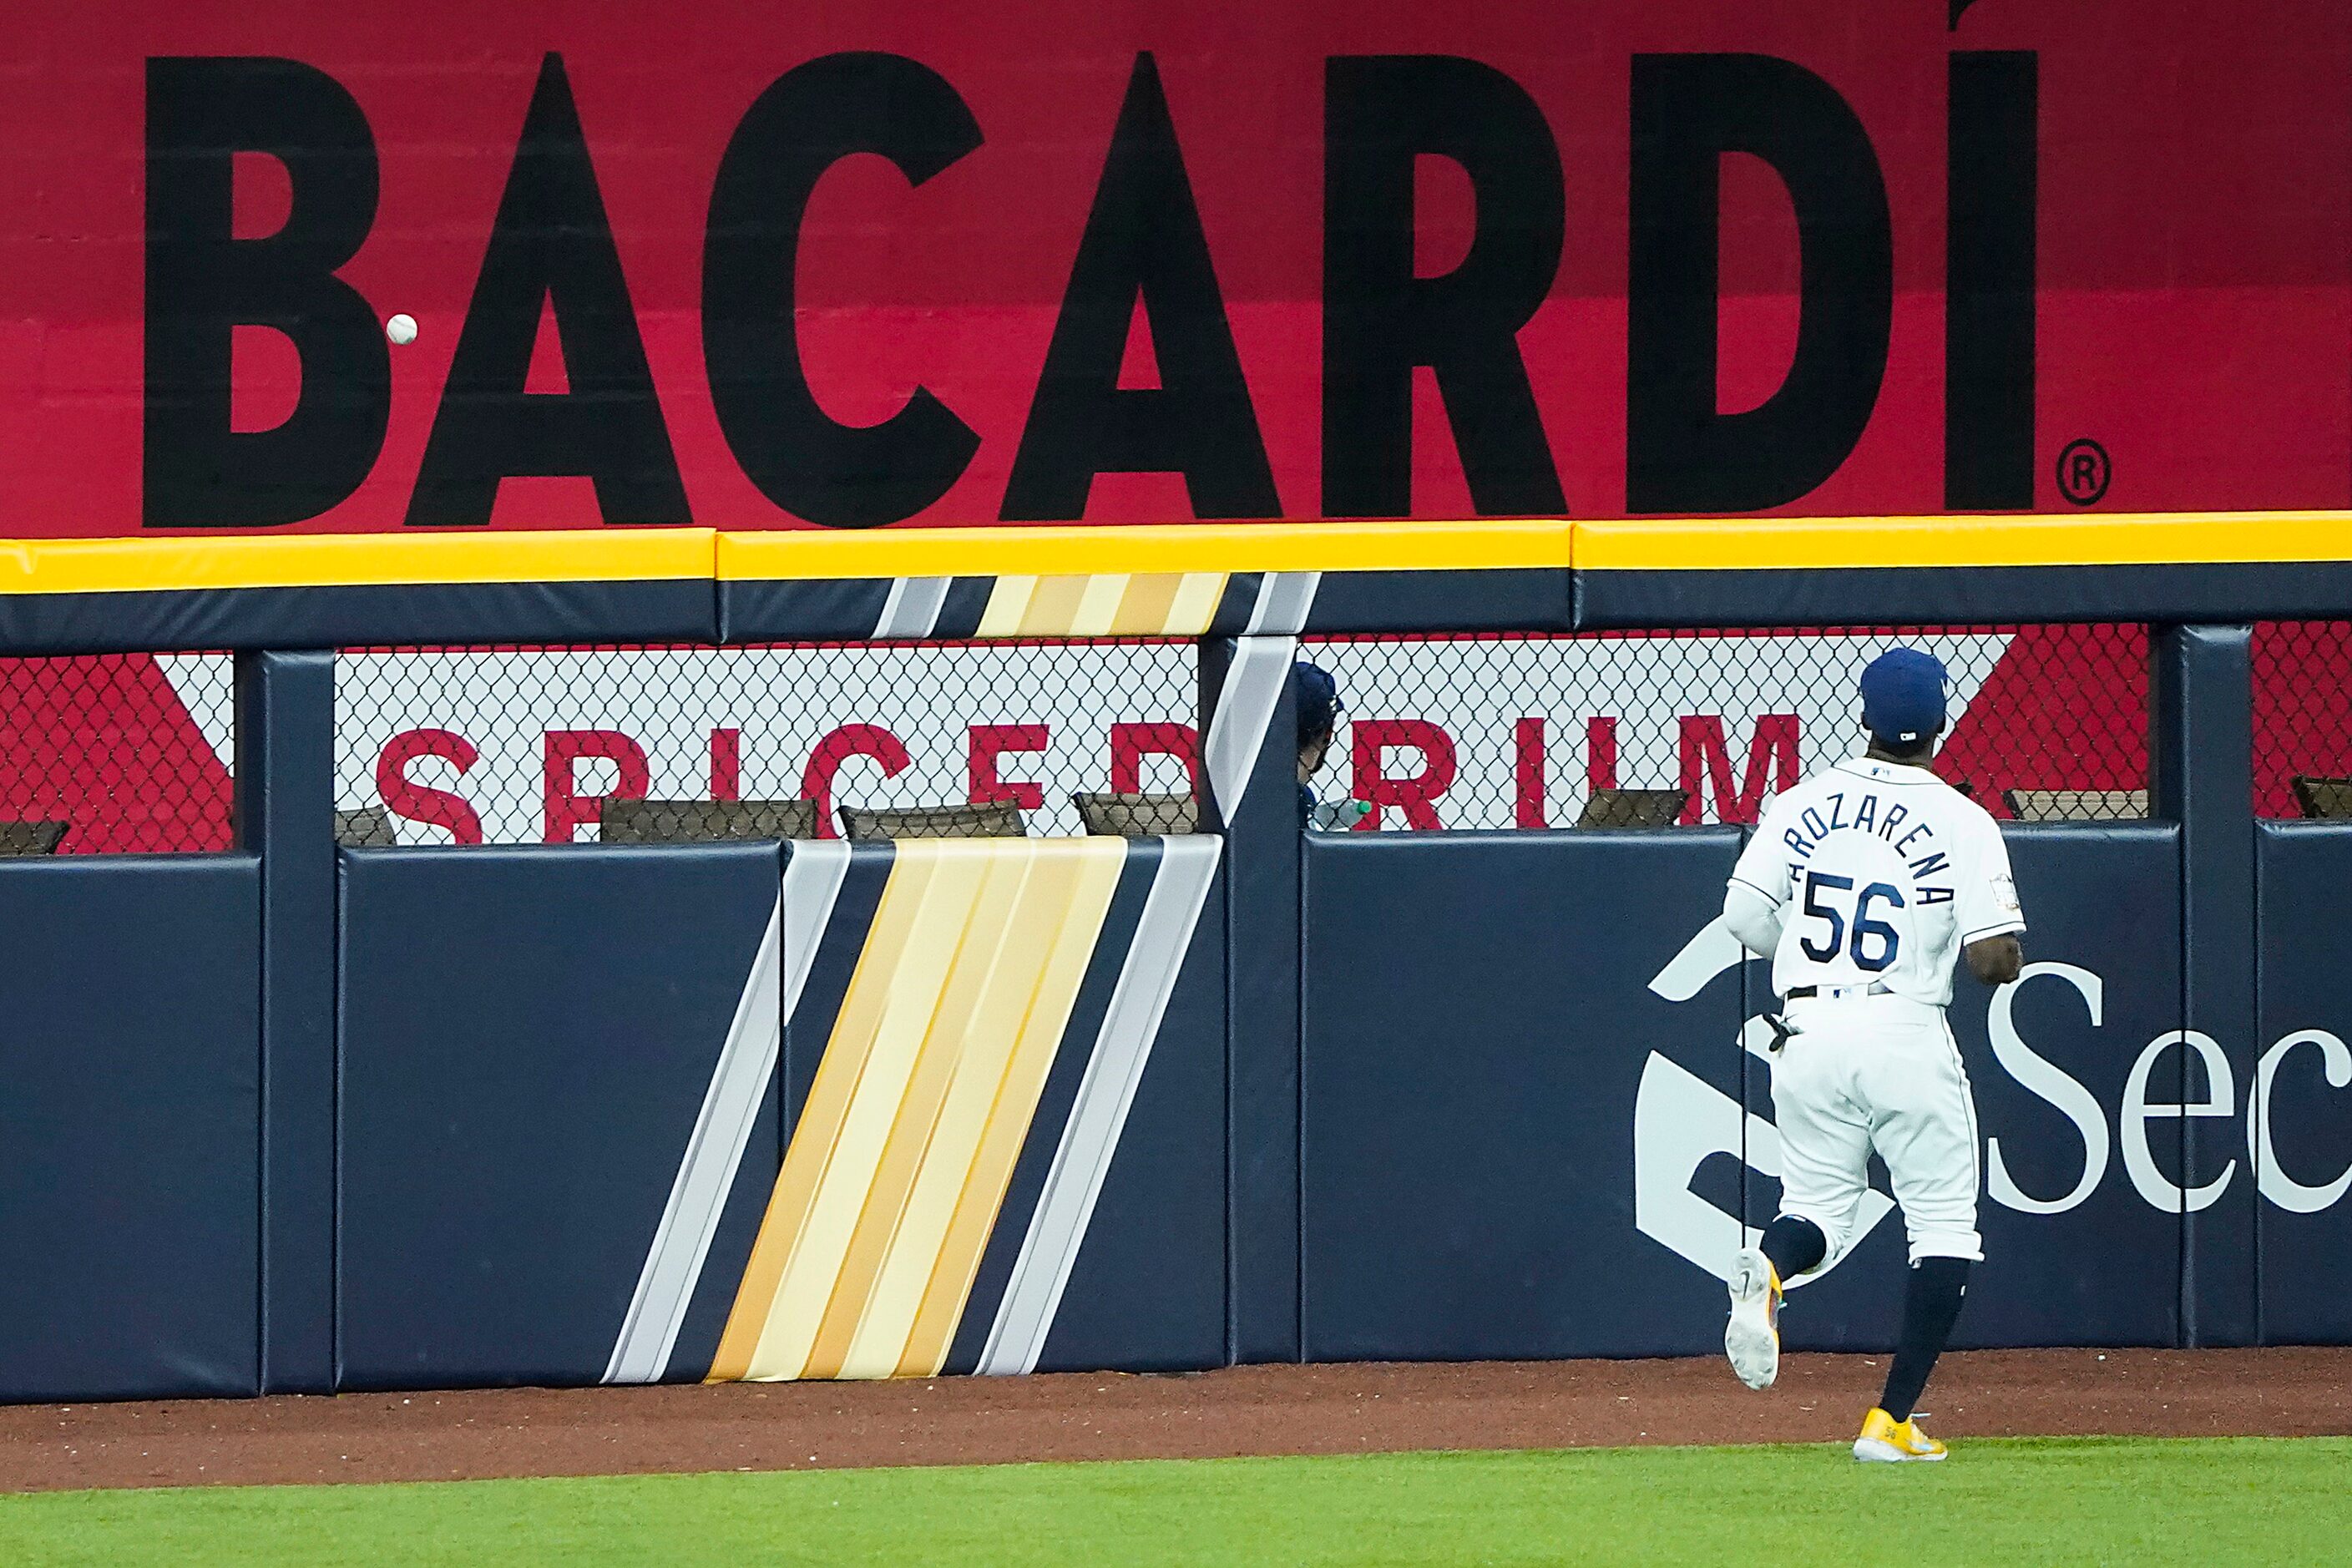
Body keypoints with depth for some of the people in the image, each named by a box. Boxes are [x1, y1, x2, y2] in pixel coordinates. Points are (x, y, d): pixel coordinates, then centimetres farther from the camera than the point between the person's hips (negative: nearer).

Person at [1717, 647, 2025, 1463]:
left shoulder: (1801, 805, 3)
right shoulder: (1962, 822, -7)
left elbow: (1745, 915, 0)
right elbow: (1993, 958, -13)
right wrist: (2011, 958, 11)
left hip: (1807, 1030, 3)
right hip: (1907, 1037, -3)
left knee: (1817, 1208, 17)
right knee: (1944, 1228, 9)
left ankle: (1770, 1268, -20)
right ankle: (1891, 1420, 1)